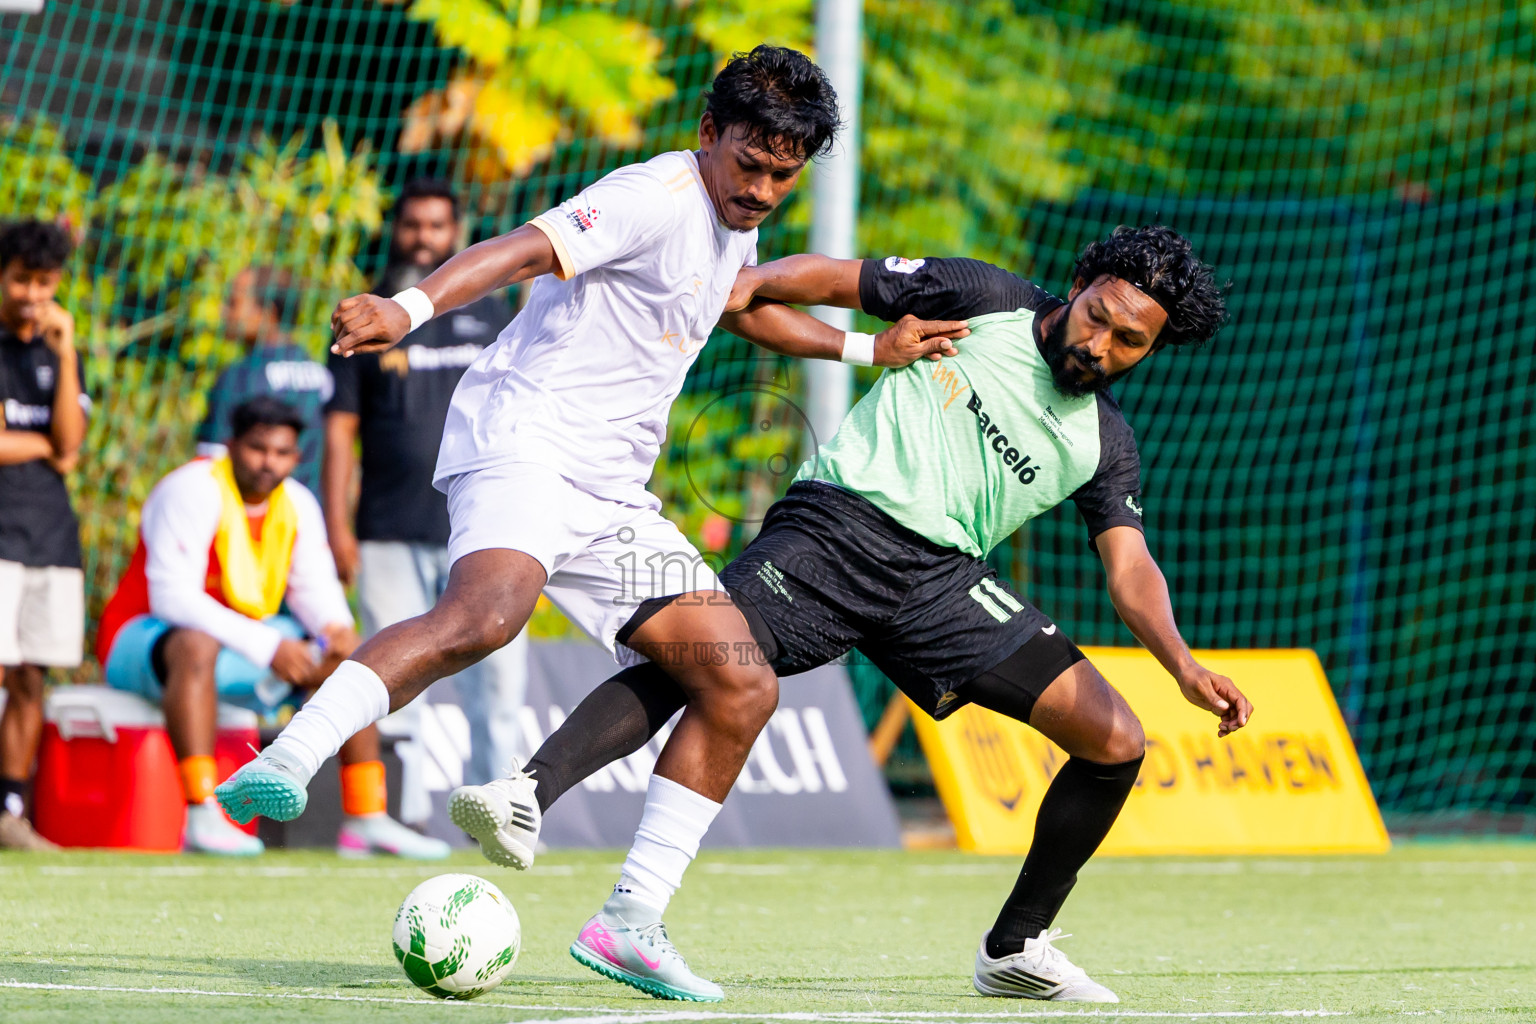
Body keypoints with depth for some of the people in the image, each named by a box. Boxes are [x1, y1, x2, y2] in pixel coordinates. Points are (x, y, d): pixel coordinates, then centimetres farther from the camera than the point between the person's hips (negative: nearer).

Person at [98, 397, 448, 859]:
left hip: (244, 644, 8)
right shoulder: (194, 491, -20)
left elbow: (314, 586, 5)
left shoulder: (297, 504, 4)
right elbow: (171, 596, -28)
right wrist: (266, 647, -34)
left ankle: (366, 818, -3)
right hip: (148, 638, -8)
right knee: (196, 646, -41)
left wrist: (336, 627, -21)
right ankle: (201, 817, -48)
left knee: (349, 658, -2)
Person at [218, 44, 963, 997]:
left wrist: (869, 348, 41)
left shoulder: (731, 222, 18)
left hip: (611, 491, 9)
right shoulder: (658, 197, -12)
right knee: (484, 613, -39)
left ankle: (633, 921, 5)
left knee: (743, 687, 1)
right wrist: (408, 308, -44)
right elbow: (523, 249, -27)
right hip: (526, 443, -9)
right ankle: (284, 764, -43)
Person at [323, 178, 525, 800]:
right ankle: (399, 816, 3)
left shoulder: (492, 318, 14)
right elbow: (340, 432, 6)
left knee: (498, 673, -9)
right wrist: (337, 527, -4)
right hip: (391, 537, 0)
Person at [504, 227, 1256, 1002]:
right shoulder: (987, 302, 5)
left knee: (1116, 742, -5)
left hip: (941, 579, 4)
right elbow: (838, 279, 10)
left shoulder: (1105, 445, 13)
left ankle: (1014, 949, 10)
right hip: (839, 523, -4)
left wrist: (1181, 663, -17)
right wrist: (748, 284, -10)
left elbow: (1130, 566, 3)